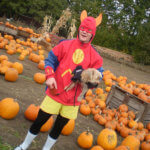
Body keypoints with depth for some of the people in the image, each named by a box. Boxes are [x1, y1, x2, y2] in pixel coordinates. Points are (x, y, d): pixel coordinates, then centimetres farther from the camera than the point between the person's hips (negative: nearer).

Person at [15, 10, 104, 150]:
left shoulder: (95, 56, -3)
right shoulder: (65, 44, -4)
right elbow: (50, 59, 3)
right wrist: (50, 76, -14)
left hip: (73, 99, 1)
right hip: (55, 92, -1)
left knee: (58, 127, 16)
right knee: (39, 121, 10)